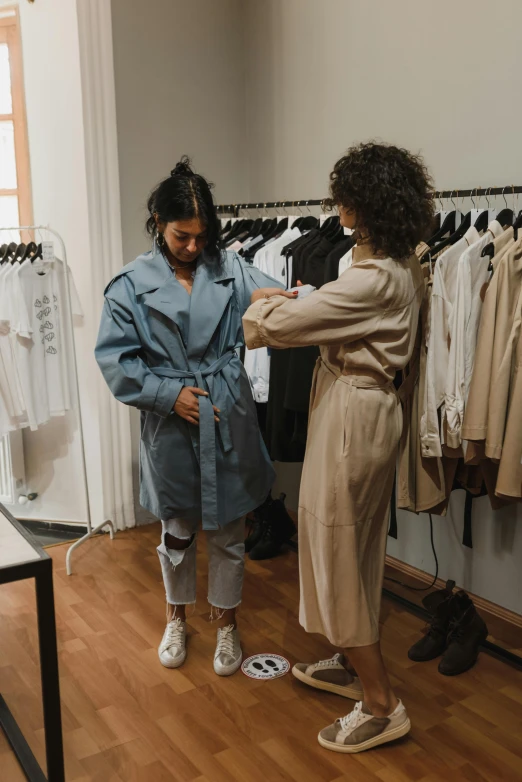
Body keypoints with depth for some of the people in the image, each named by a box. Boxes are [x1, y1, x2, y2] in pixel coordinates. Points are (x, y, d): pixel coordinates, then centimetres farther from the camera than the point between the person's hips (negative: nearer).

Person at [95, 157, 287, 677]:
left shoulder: (229, 268, -2)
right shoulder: (132, 283, -5)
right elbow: (114, 357, -6)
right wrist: (170, 394, -14)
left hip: (227, 420, 1)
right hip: (170, 425, 0)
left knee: (227, 532, 13)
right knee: (176, 531, 18)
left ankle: (226, 623, 35)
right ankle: (176, 617, 42)